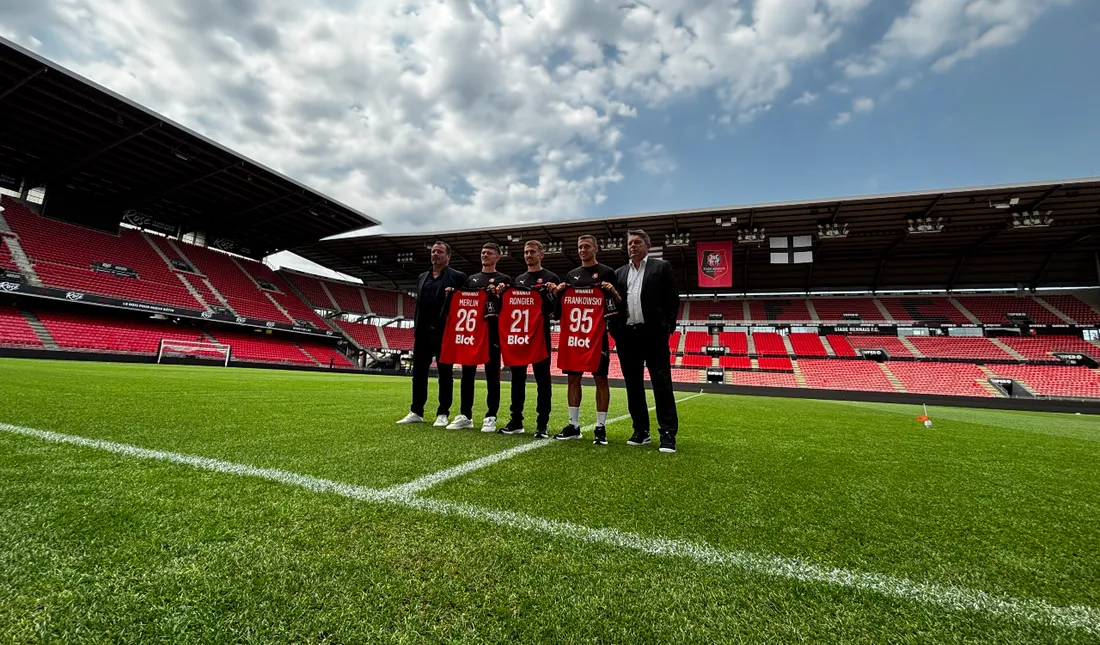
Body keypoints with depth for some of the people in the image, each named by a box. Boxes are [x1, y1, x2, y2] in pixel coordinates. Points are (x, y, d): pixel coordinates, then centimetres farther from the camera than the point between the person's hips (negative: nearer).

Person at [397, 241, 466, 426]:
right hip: (423, 332, 6)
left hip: (445, 332, -5)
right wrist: (416, 328, 12)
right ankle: (416, 412, 19)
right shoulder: (422, 277, 18)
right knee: (418, 372, 8)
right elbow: (418, 304, 19)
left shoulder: (458, 277, 1)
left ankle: (443, 413, 11)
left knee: (445, 373, 2)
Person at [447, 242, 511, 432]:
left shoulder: (504, 279, 7)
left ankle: (491, 417, 6)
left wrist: (498, 294, -18)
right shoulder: (471, 279, 21)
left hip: (492, 330, -5)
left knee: (492, 375, 0)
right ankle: (465, 415, 15)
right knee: (467, 374, 7)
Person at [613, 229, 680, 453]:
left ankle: (668, 433, 2)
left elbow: (673, 299, 1)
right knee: (633, 385, 8)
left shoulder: (661, 267, 6)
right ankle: (641, 430, 18)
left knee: (662, 383, -4)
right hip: (626, 335, 5)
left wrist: (668, 327, -7)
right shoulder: (620, 273, 17)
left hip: (653, 334, -4)